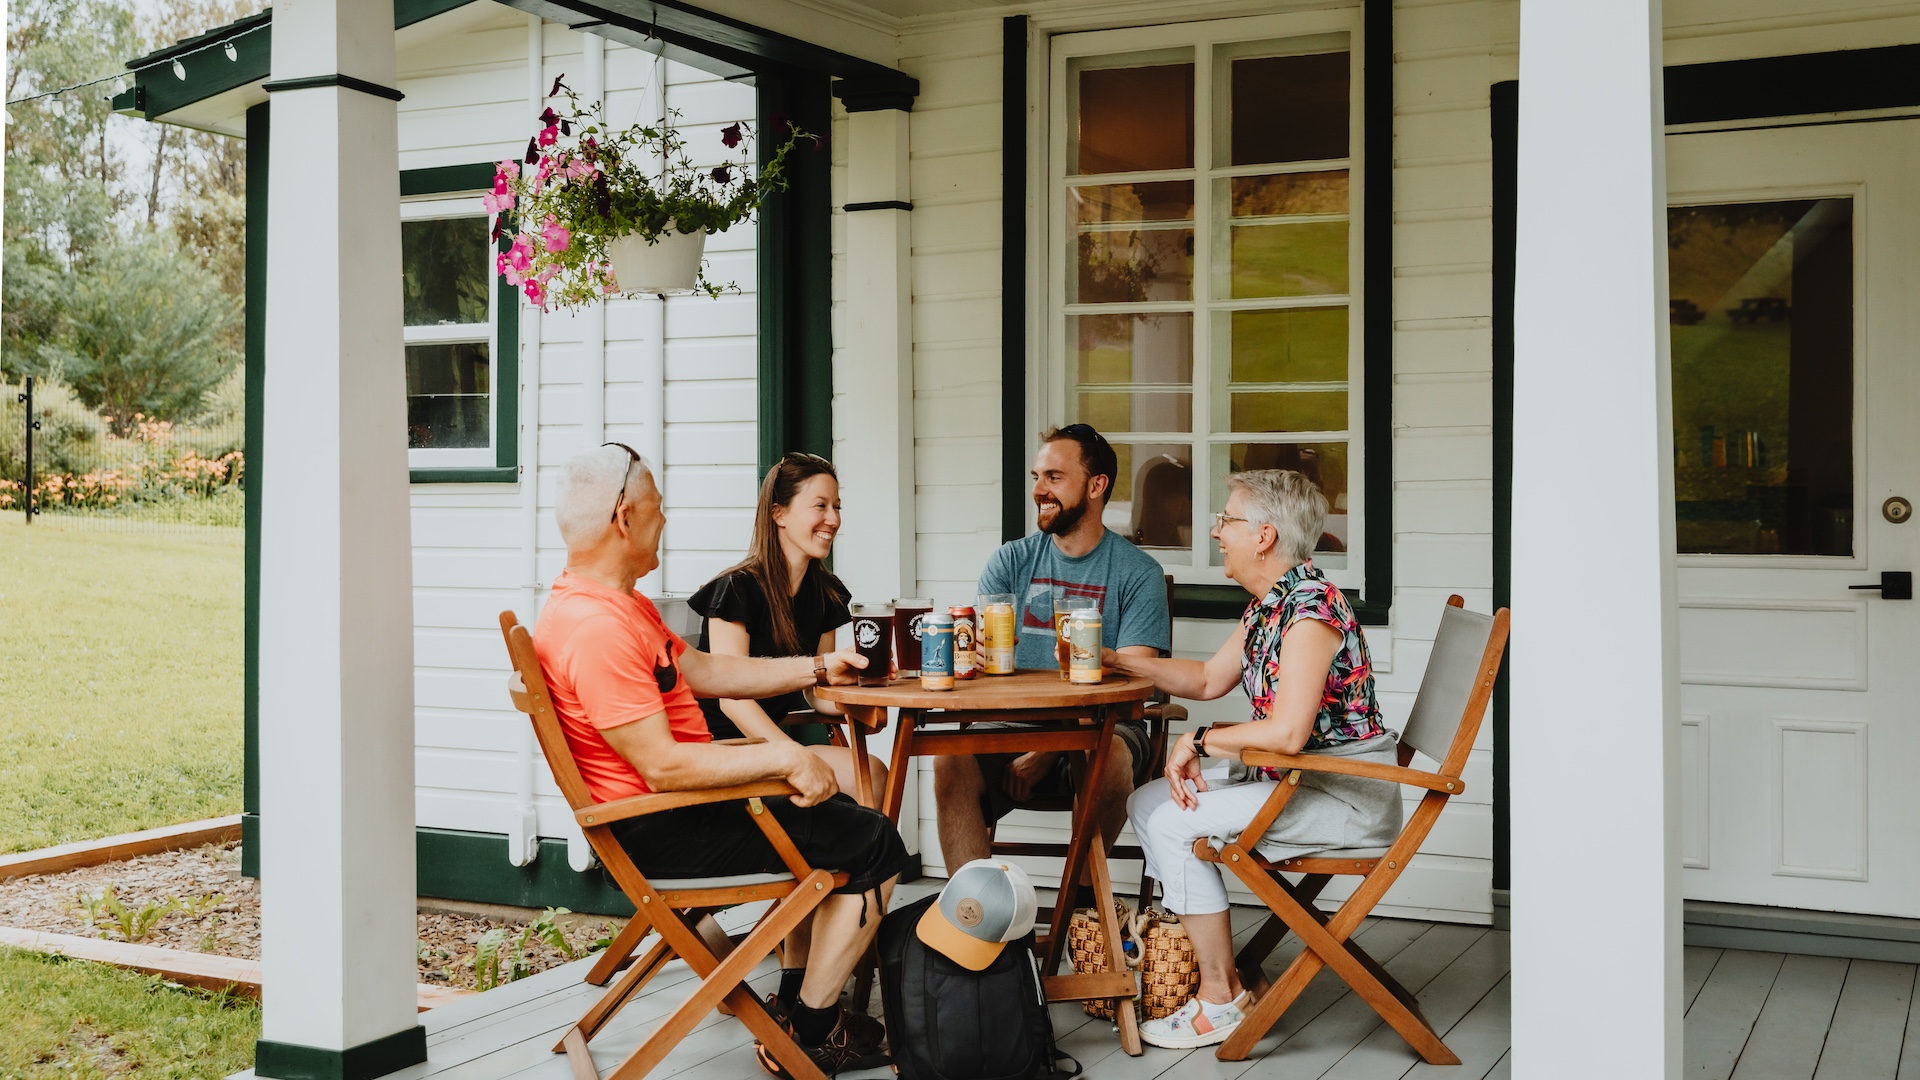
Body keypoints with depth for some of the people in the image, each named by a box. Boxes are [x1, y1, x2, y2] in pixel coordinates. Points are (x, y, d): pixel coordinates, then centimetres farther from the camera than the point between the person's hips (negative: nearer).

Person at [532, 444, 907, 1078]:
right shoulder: (598, 629, -27)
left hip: (675, 802, 11)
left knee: (837, 805, 23)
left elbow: (701, 670, 20)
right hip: (657, 833, -11)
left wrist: (816, 669, 18)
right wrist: (784, 756, -23)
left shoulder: (617, 604, 10)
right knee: (874, 846, -9)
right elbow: (663, 767, -29)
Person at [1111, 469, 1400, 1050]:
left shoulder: (1312, 607, -22)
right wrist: (1117, 661, 17)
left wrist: (1200, 741, -16)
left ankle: (1221, 998, -5)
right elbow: (1209, 679, 22)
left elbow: (1286, 732, -30)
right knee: (1147, 802, 9)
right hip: (1296, 780, 10)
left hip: (1348, 793, -10)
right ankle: (1196, 952, 14)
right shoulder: (1265, 605, 9)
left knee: (1174, 822, -17)